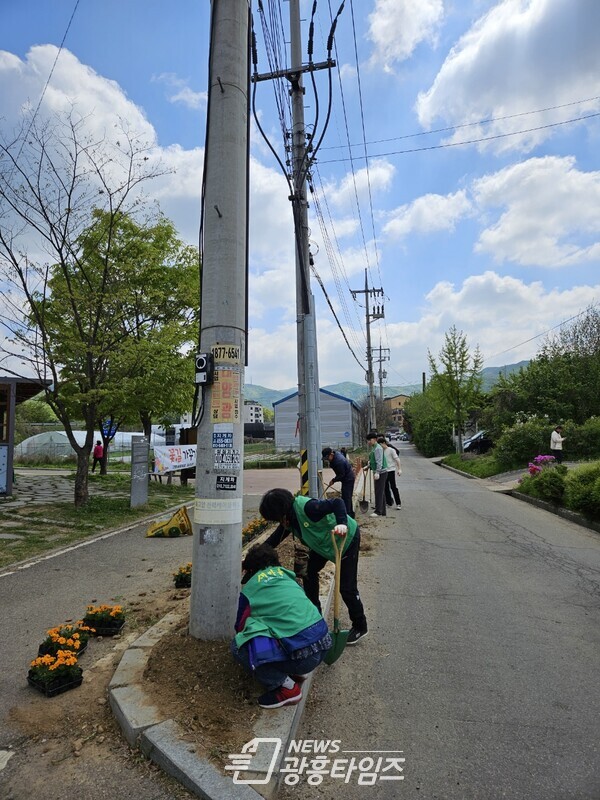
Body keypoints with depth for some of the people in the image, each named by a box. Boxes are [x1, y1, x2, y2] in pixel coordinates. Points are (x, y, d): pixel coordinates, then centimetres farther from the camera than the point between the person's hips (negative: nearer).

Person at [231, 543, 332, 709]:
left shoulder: (249, 589, 1)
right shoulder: (285, 574, 16)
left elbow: (240, 627, 17)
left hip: (301, 655, -7)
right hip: (323, 643, 7)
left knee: (238, 646, 2)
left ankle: (287, 688, 0)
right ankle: (296, 672, 18)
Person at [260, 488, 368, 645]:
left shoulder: (306, 507, -36)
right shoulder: (288, 519, -7)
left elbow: (337, 503, -40)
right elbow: (275, 539, 2)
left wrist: (342, 524, -54)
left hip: (347, 538, -9)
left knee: (346, 587, -4)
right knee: (309, 572, 11)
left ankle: (360, 626, 17)